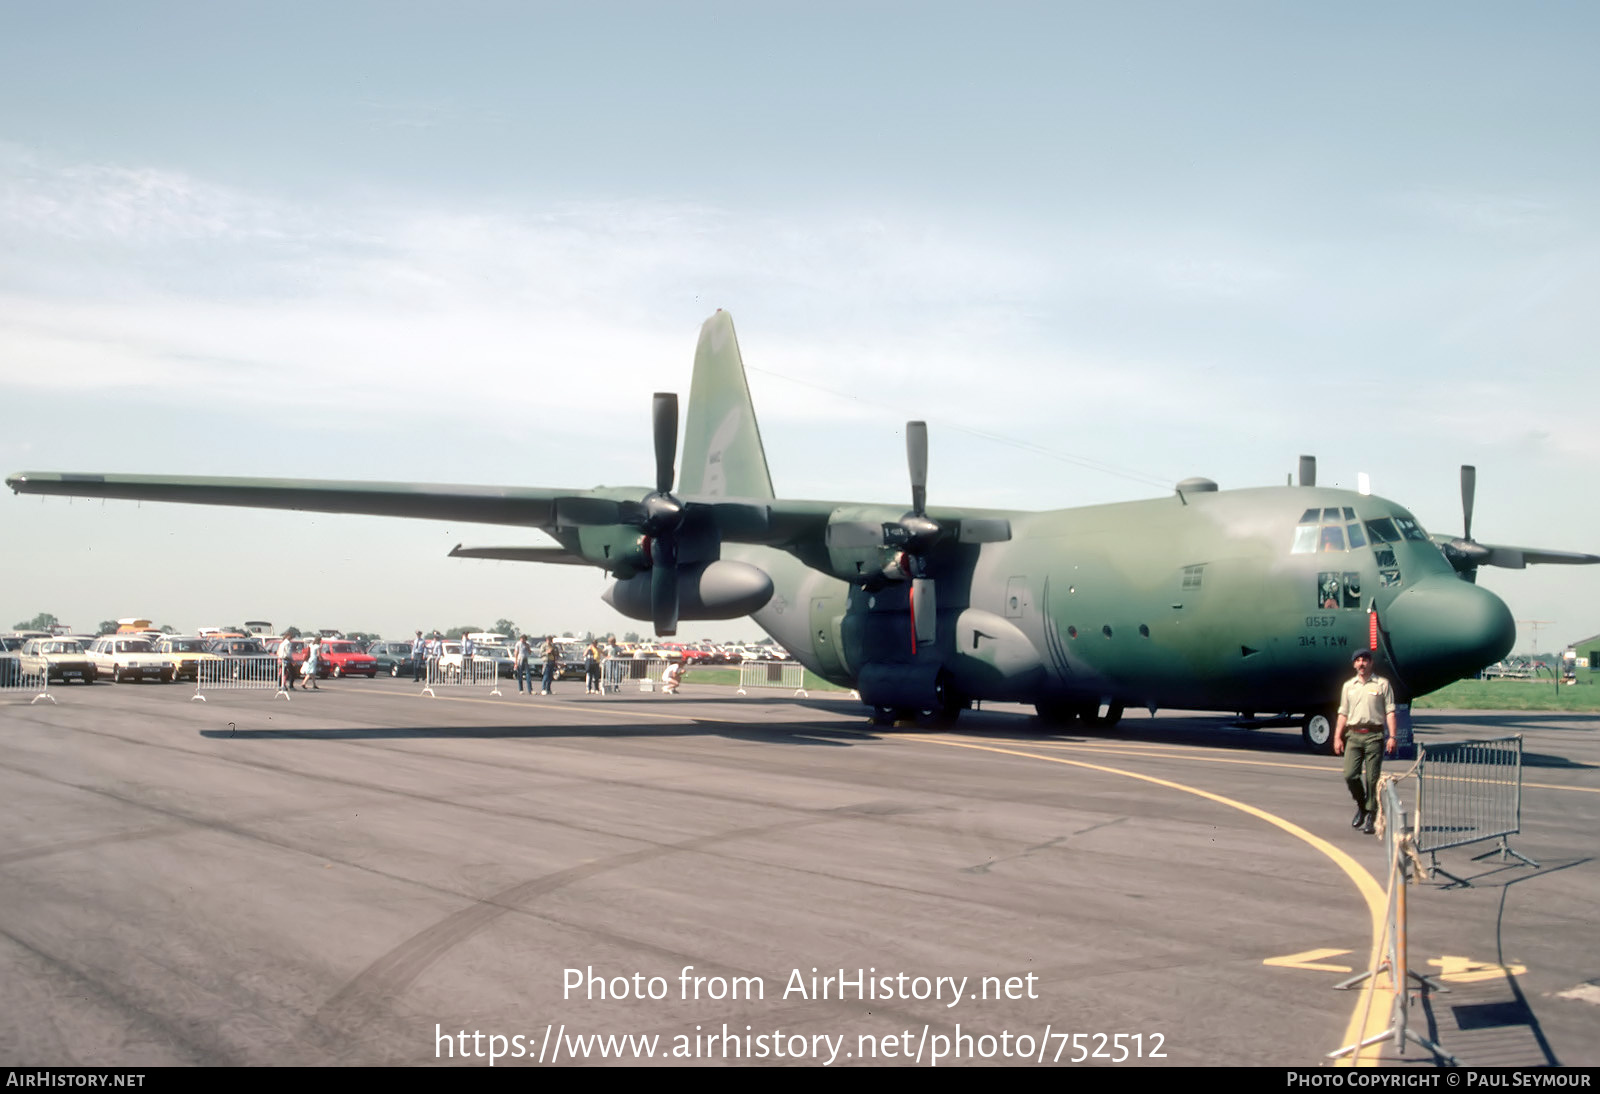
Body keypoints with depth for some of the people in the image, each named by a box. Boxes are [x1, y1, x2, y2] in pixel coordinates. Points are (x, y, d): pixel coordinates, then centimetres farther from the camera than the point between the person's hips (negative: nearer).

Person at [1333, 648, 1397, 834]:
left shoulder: (1382, 684, 5)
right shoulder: (1348, 685, 15)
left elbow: (1390, 712, 1)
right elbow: (1343, 713, 16)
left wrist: (1392, 736, -8)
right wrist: (1337, 737, 7)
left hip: (1374, 735, -3)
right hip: (1354, 735, 3)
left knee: (1372, 778, -3)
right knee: (1349, 775, -7)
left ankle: (1371, 816, 5)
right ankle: (1361, 805, 18)